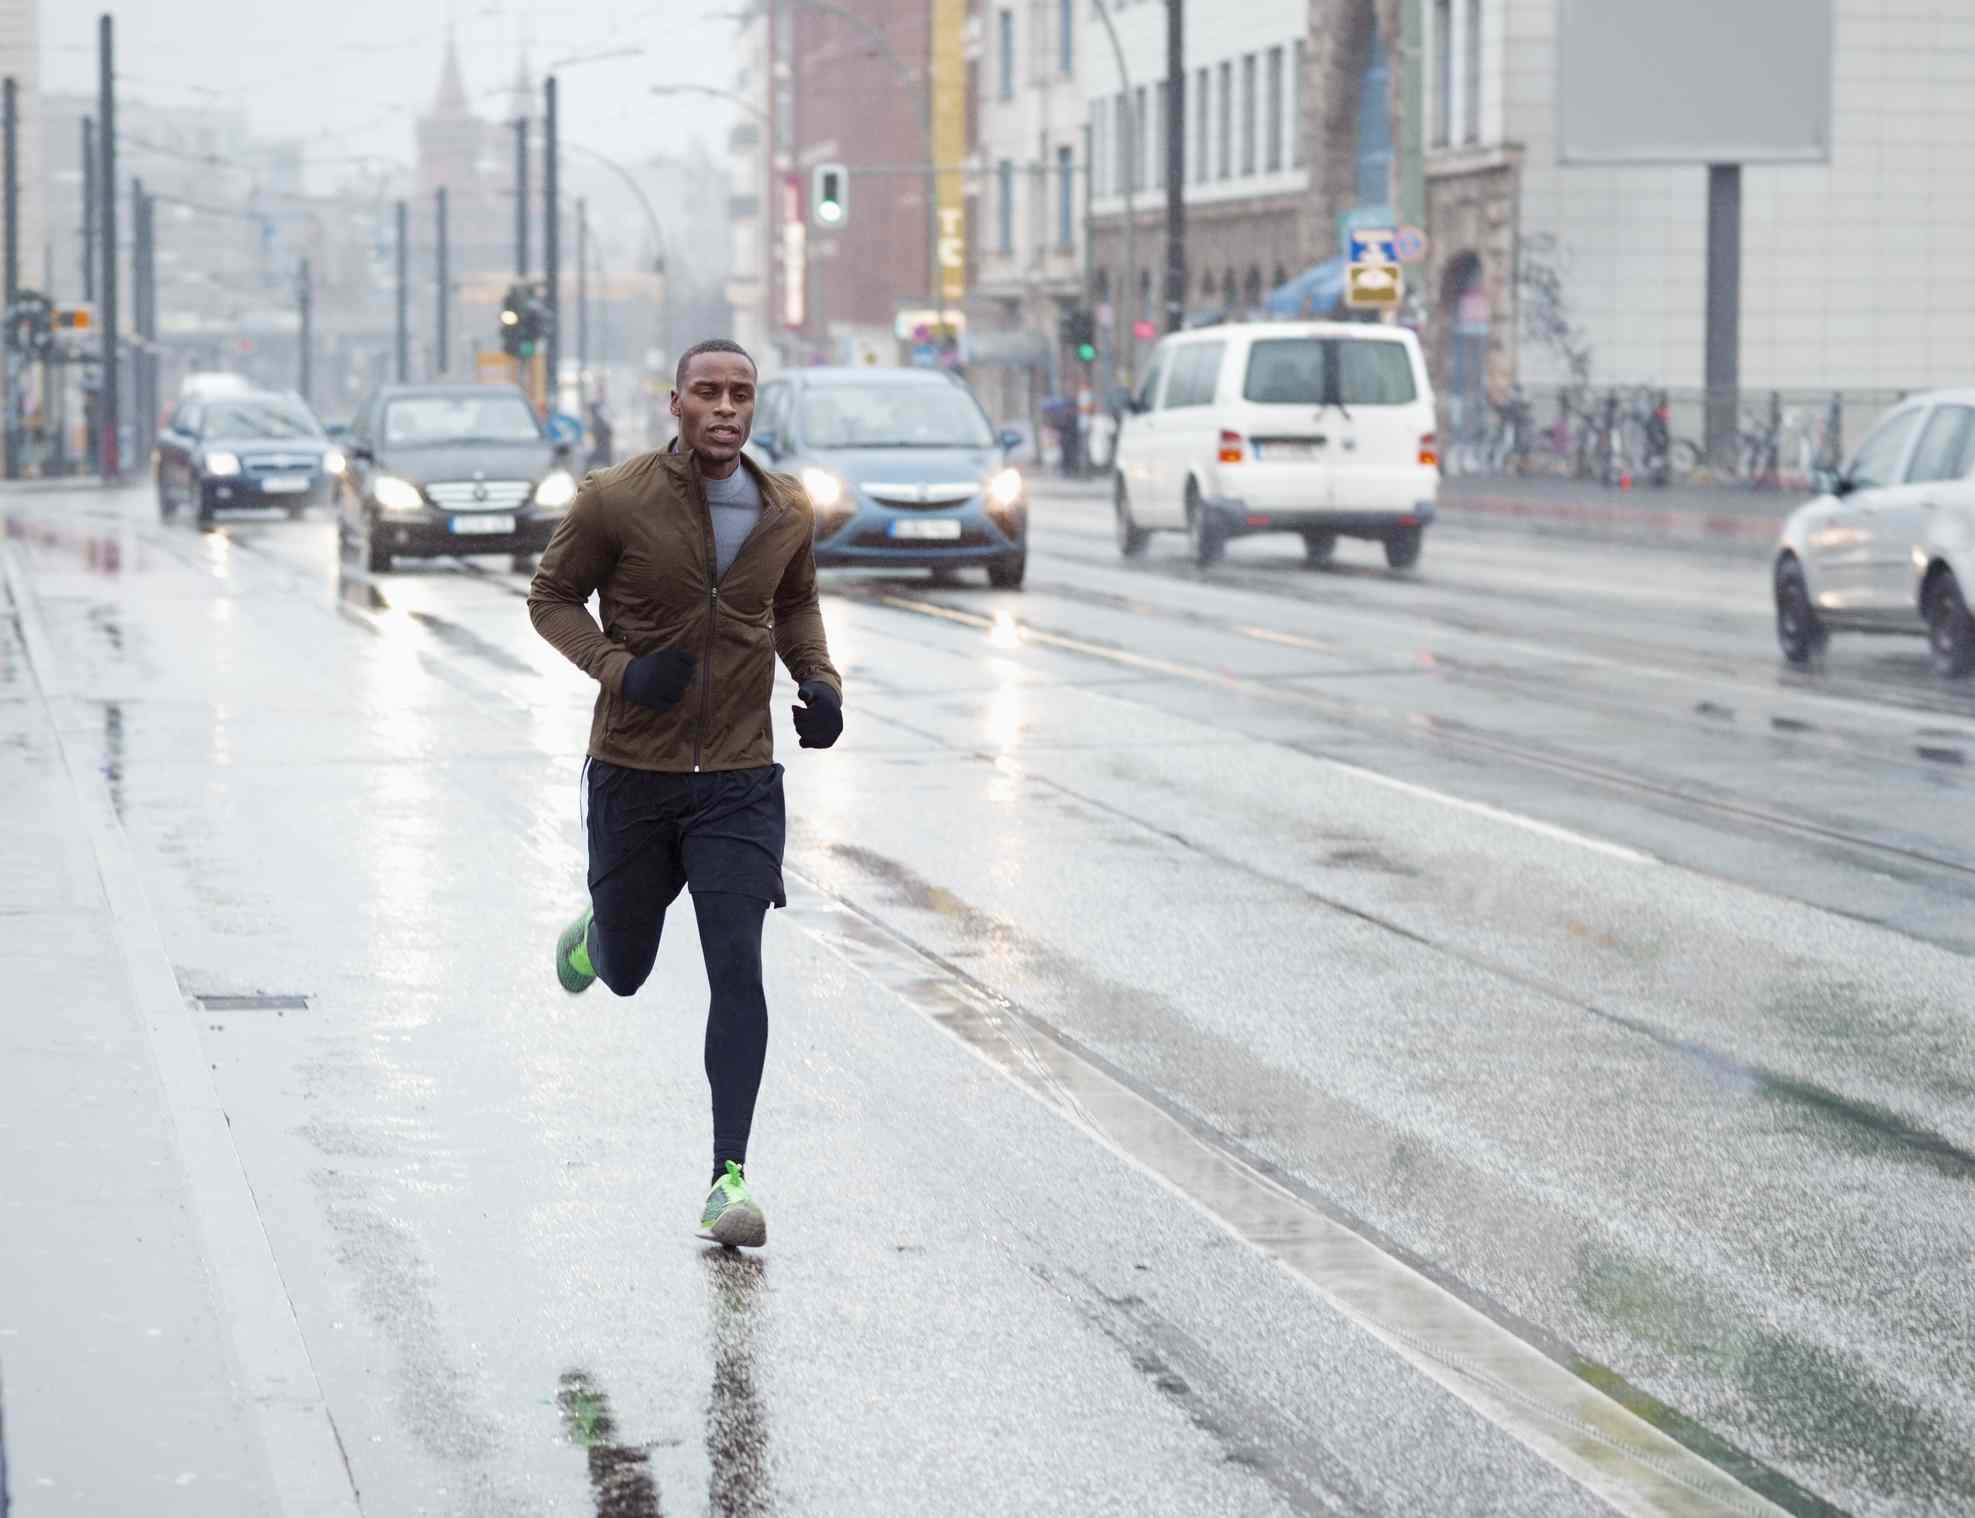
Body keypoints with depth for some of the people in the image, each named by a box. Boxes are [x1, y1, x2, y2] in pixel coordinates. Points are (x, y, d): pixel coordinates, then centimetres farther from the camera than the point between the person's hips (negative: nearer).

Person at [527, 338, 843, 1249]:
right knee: (624, 972, 13)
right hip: (632, 775, -1)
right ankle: (594, 933, 53)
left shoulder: (788, 512, -1)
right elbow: (551, 598, -1)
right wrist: (619, 669, -18)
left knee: (737, 969, -12)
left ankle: (728, 1177, -11)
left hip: (739, 781, 1)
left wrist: (820, 680, 0)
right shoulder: (615, 500, -11)